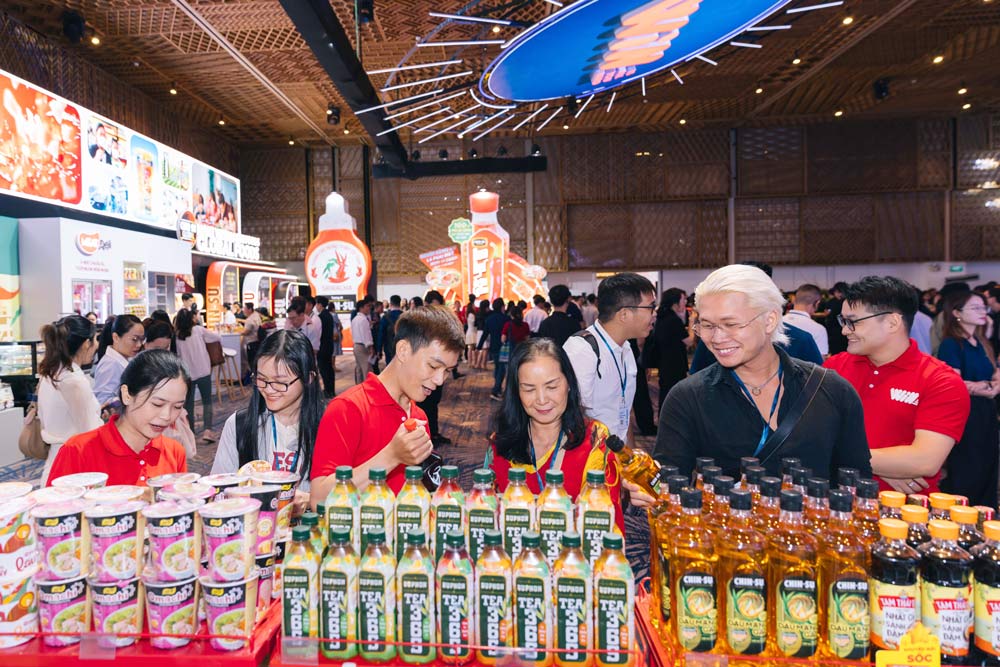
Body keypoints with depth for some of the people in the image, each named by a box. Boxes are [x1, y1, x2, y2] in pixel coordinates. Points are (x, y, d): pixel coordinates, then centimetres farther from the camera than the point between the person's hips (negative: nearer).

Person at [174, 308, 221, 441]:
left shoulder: (176, 336, -1)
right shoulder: (198, 330, -6)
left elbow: (177, 354, 6)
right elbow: (218, 338, -1)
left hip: (187, 374, 2)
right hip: (203, 371, -2)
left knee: (188, 403, 14)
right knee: (207, 401, 5)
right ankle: (207, 430, -9)